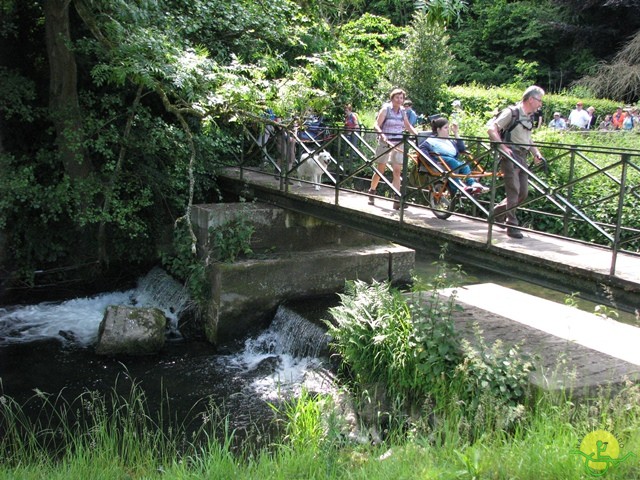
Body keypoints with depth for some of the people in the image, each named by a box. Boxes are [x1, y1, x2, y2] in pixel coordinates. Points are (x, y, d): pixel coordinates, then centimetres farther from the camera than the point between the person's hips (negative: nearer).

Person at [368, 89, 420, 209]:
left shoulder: (402, 111, 9)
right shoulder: (385, 109, -4)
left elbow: (408, 126, 17)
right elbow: (377, 125, -9)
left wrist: (417, 134, 0)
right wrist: (382, 134, -28)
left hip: (399, 144, 4)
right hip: (385, 142, -4)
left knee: (397, 171, -3)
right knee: (380, 170, 2)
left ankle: (397, 199, -6)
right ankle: (371, 192, 23)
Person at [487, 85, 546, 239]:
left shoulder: (529, 118, 17)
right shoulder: (511, 113, -8)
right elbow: (491, 130, -15)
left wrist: (536, 153, 14)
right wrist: (503, 147, -24)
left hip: (522, 158, 8)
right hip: (510, 157, -8)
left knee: (523, 193, 8)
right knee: (514, 190, -10)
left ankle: (498, 211, 26)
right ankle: (512, 226, -4)